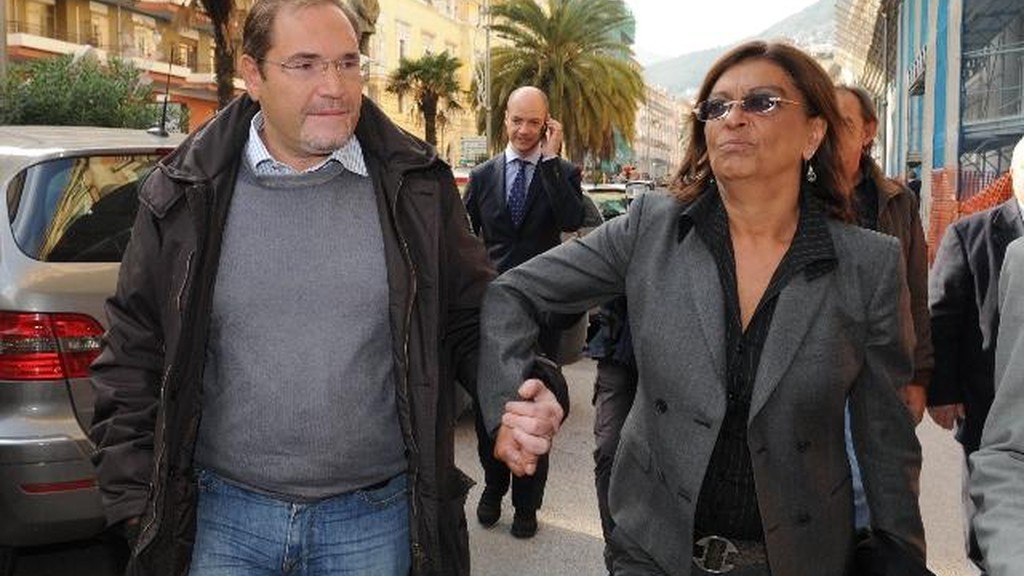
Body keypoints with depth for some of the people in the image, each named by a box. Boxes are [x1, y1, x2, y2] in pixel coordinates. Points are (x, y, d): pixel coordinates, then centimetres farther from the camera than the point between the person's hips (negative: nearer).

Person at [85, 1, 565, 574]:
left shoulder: (415, 185, -3)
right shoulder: (188, 194, -3)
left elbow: (474, 320, 3)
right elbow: (134, 355, 3)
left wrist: (528, 388, -16)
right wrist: (135, 500, 0)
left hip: (378, 520, 1)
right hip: (221, 517, 0)